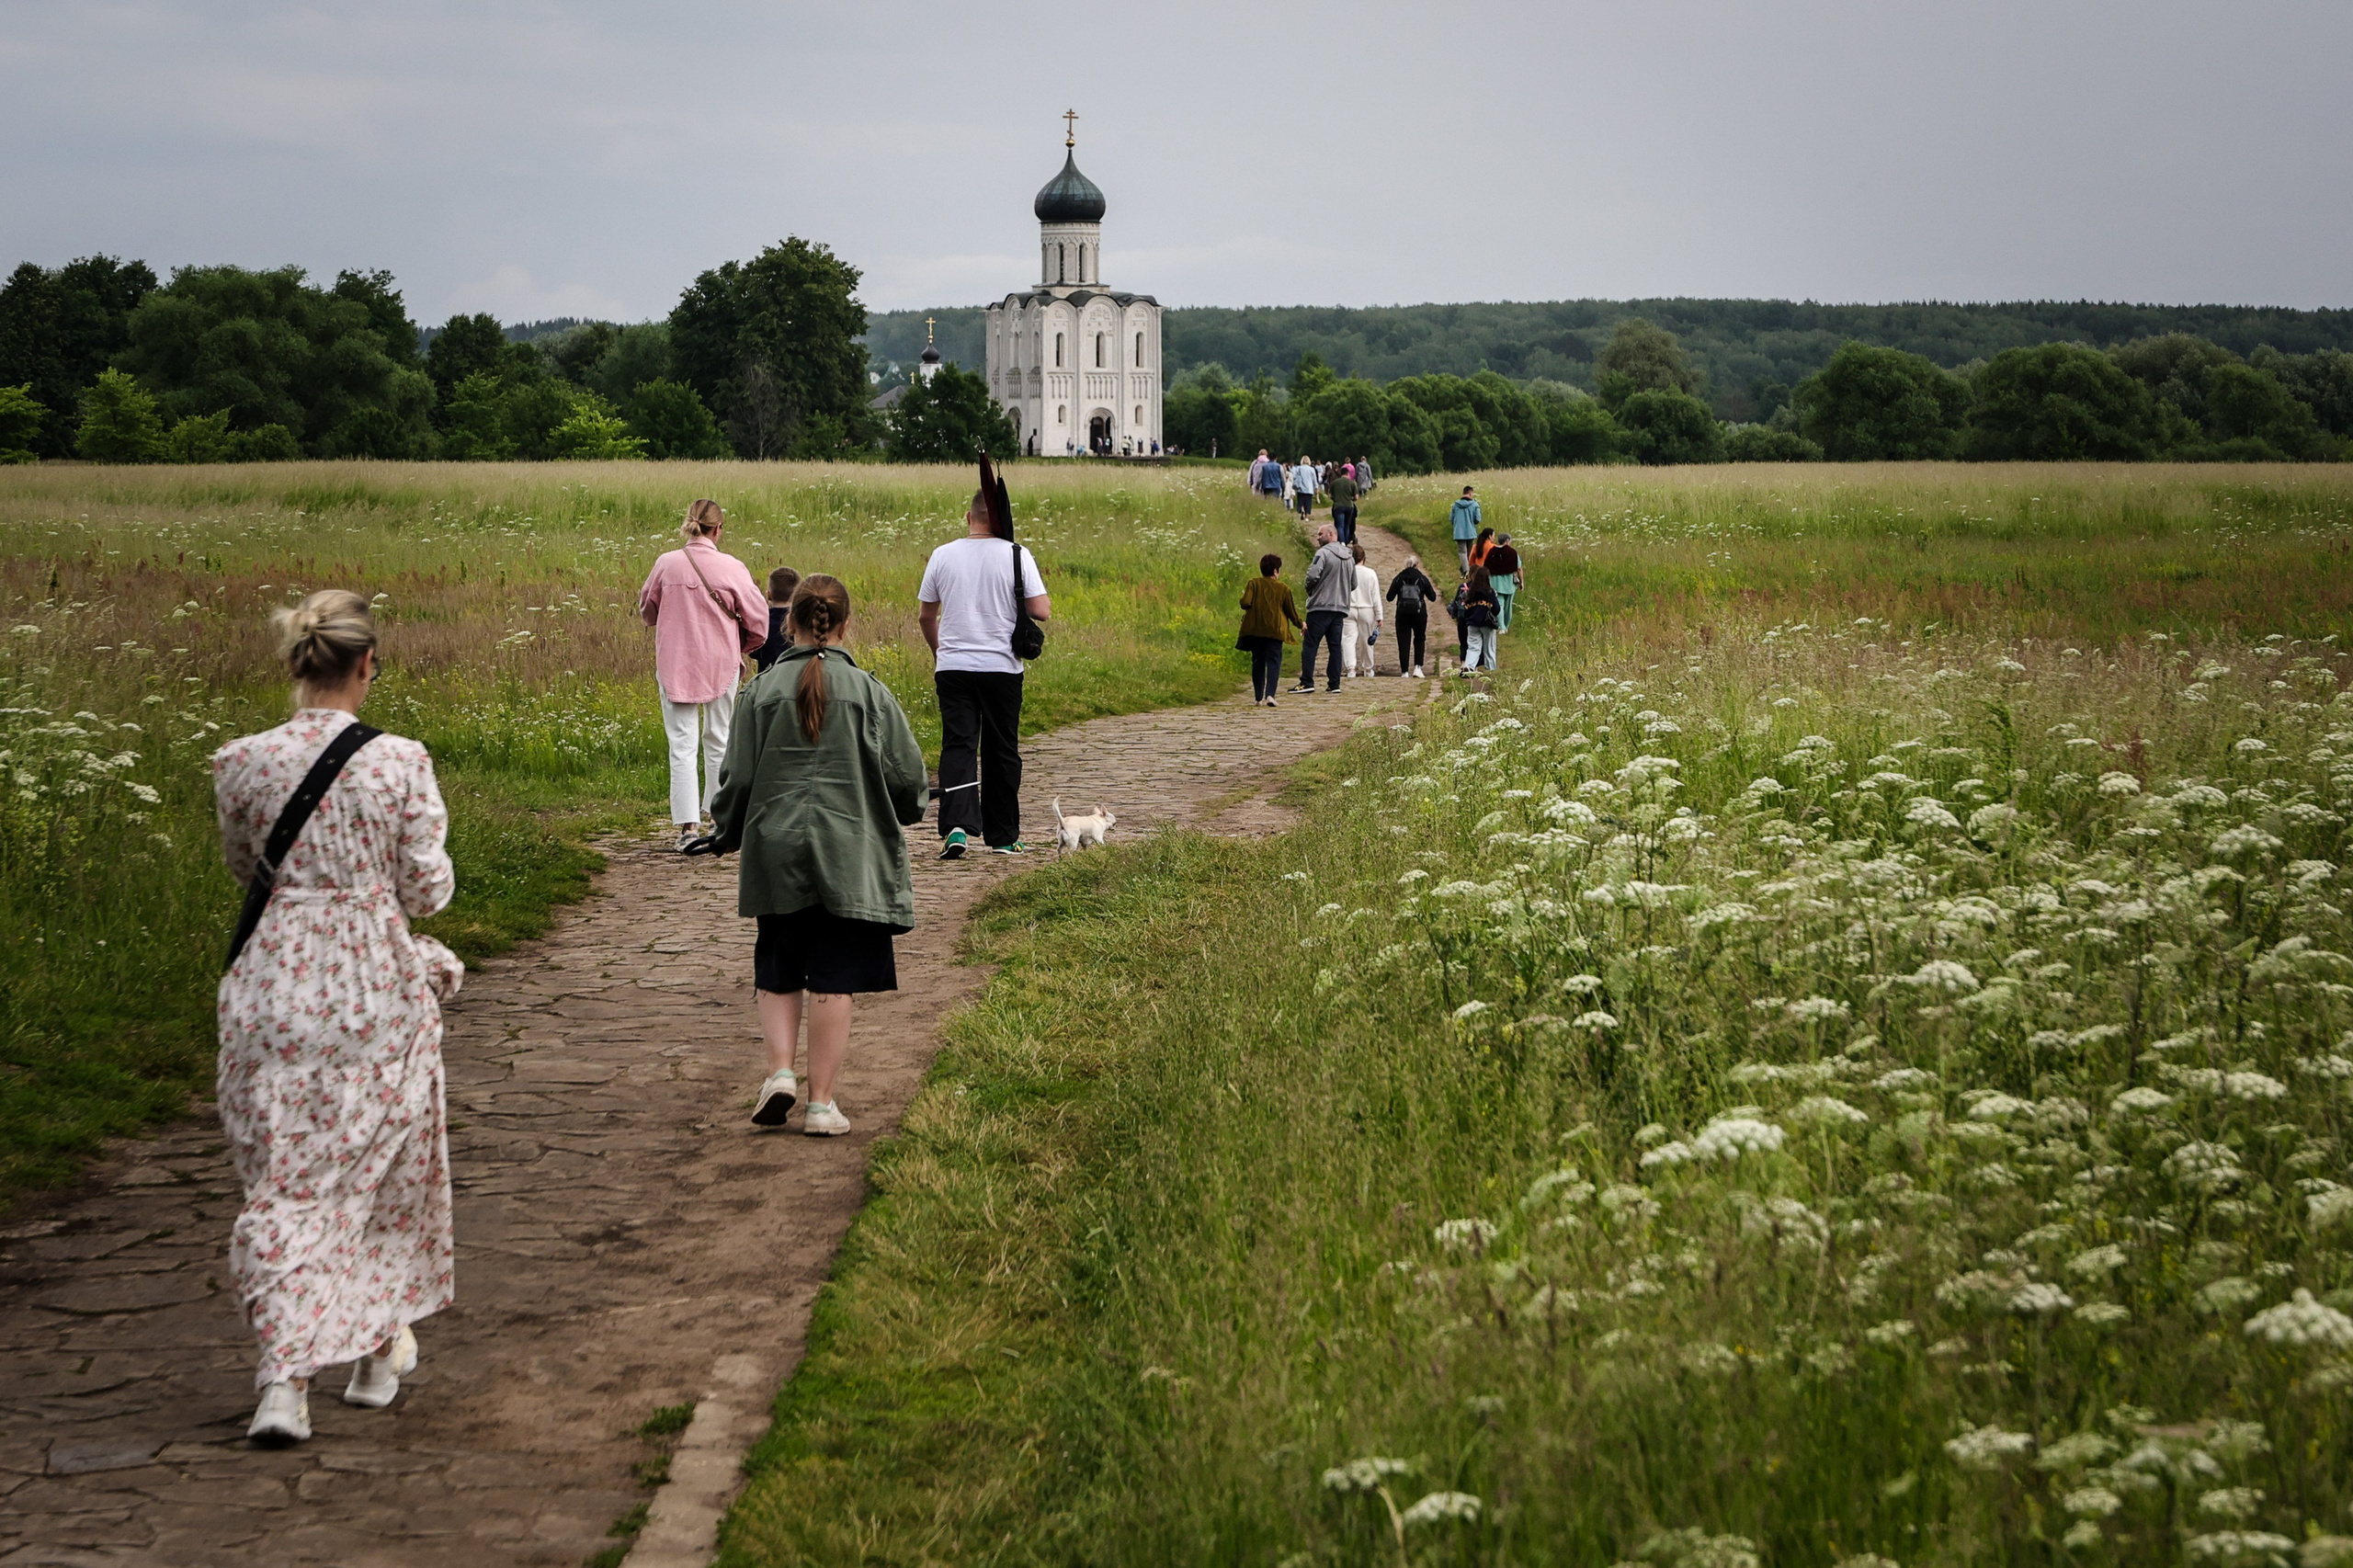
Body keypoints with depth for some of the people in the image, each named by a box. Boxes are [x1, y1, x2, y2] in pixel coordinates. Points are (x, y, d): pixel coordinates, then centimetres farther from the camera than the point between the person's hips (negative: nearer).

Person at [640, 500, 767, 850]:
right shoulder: (732, 568, -10)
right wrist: (738, 648, 15)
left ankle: (689, 825, -6)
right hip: (721, 664, 0)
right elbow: (758, 623, -4)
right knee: (718, 741, 16)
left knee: (682, 744, 2)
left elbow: (647, 614, 9)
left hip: (674, 665, 0)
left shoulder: (666, 564, -6)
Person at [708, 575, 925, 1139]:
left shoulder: (762, 692, -3)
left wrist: (723, 833, 20)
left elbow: (738, 779, 1)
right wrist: (905, 812, 23)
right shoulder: (869, 693, -4)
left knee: (777, 971, 16)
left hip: (776, 856, 1)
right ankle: (822, 1102, 5)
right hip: (848, 858, -1)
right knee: (833, 979, 3)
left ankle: (779, 1071, -1)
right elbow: (908, 778, 0)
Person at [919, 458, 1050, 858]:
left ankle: (956, 826, -20)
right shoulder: (1016, 555, -6)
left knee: (958, 745, 0)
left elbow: (924, 616, 10)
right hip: (1001, 667, -1)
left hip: (952, 666, 1)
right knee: (1001, 750, 10)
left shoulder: (943, 555, 2)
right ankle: (1003, 836, 17)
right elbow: (1040, 611, -9)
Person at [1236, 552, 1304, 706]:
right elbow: (1291, 611, 6)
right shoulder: (1283, 588, 0)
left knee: (1258, 662, 12)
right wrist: (1300, 623, 23)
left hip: (1254, 629, 2)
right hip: (1275, 630, -2)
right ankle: (1270, 694, -21)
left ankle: (1258, 697, 13)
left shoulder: (1253, 583, 0)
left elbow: (1245, 602, -12)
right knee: (1273, 661, -3)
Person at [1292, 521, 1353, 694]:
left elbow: (1313, 576, -18)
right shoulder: (1349, 557, 14)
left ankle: (1307, 682, -9)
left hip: (1321, 606, -7)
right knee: (1335, 646, 8)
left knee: (1310, 644, -4)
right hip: (1340, 608, 7)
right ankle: (1335, 684, 5)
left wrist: (1309, 589, 1)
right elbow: (1354, 584, 19)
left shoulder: (1323, 553, -10)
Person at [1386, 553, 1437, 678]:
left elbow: (1390, 597, 2)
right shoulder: (1422, 578, -1)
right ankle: (1417, 667, 2)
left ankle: (1404, 671, 0)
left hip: (1402, 614, 0)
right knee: (1419, 639, 16)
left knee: (1403, 642, 4)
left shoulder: (1398, 578, 0)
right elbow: (1433, 597, 1)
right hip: (1419, 613, 0)